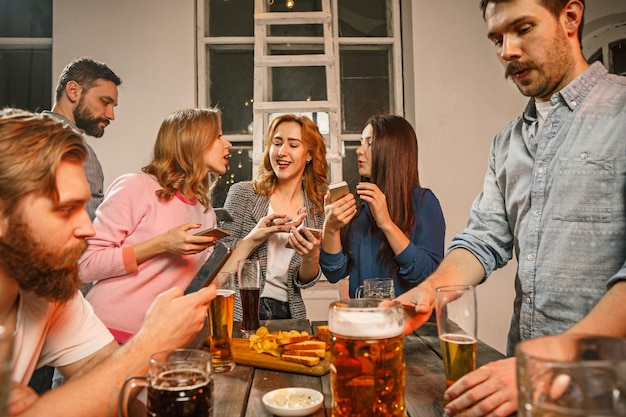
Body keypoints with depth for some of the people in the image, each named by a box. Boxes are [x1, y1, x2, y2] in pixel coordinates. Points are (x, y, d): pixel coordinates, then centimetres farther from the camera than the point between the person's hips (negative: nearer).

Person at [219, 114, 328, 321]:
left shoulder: (318, 207, 4)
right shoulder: (242, 193, -3)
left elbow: (304, 281, 6)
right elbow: (221, 267, -2)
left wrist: (311, 256, -16)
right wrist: (253, 239, -19)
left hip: (288, 314, 2)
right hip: (240, 312, -1)